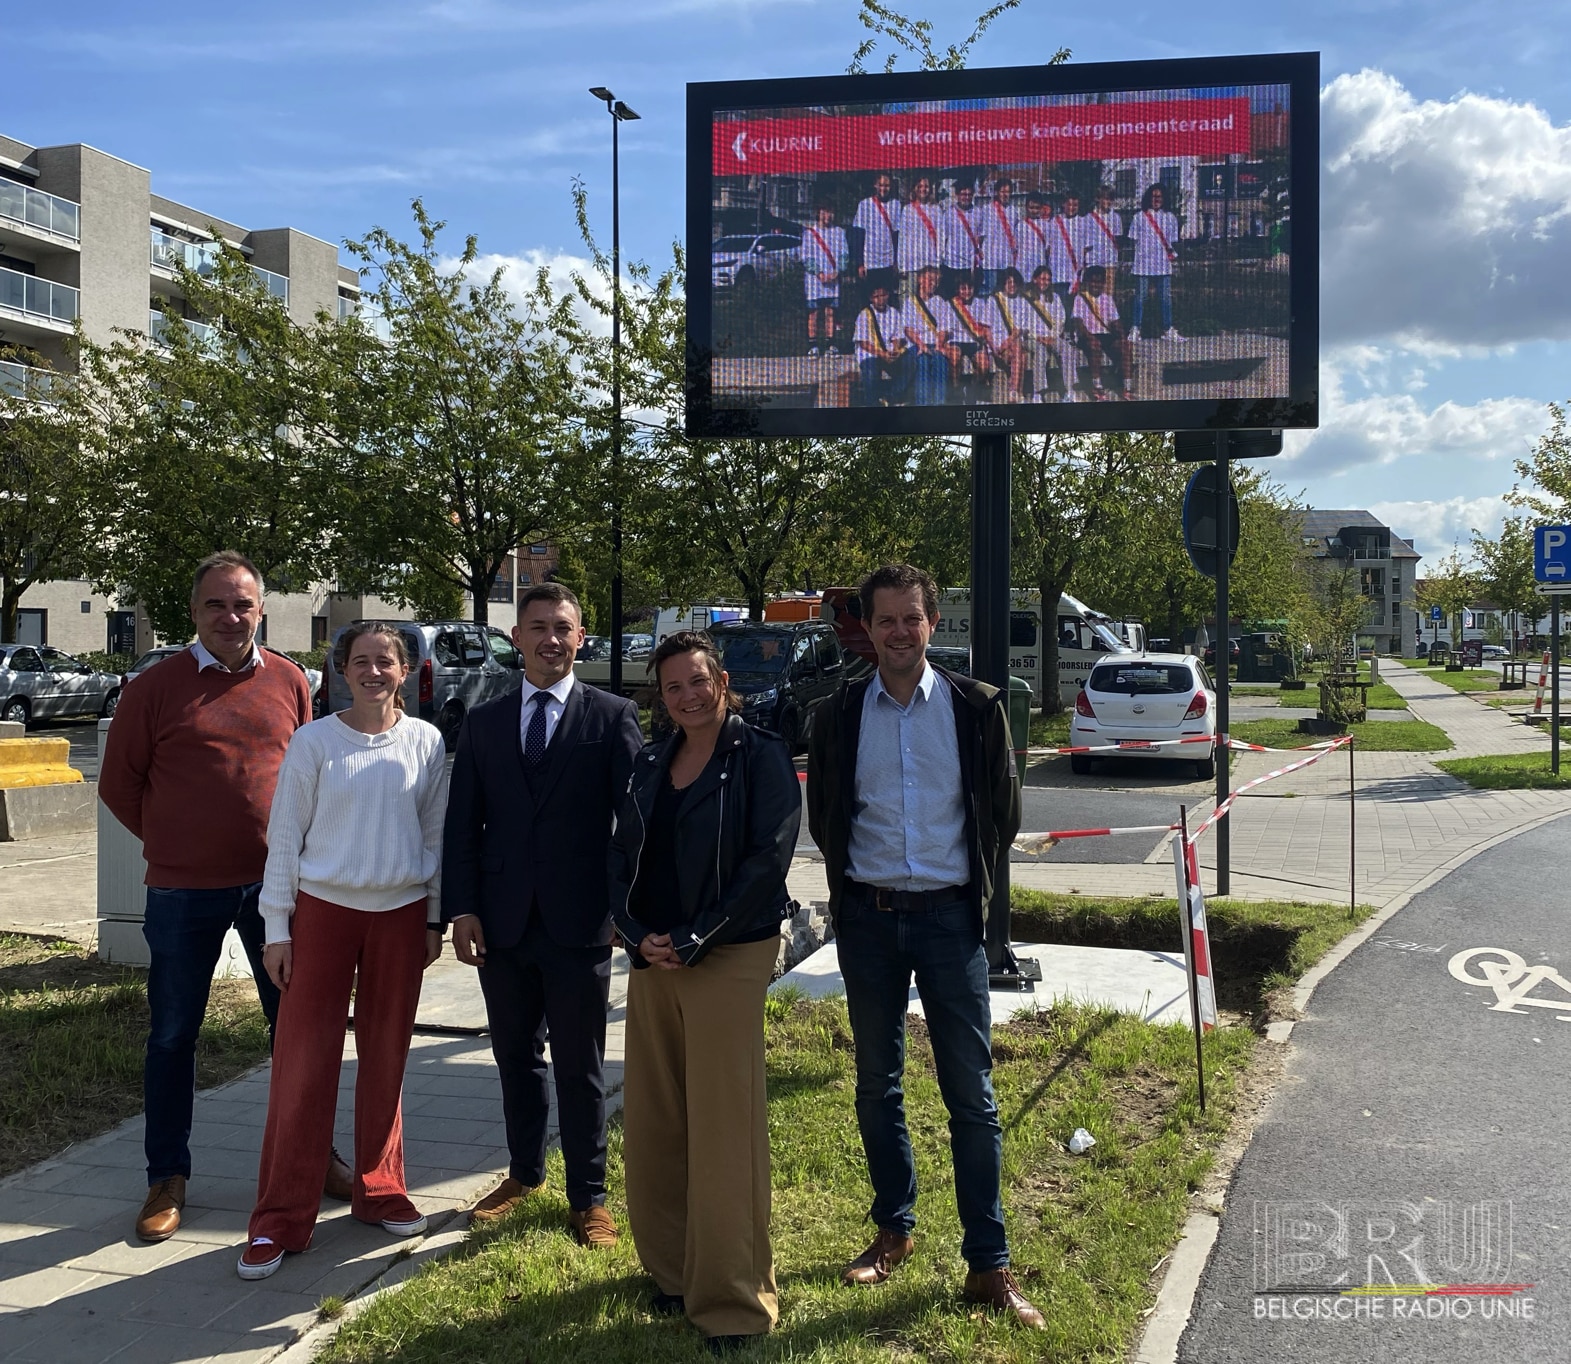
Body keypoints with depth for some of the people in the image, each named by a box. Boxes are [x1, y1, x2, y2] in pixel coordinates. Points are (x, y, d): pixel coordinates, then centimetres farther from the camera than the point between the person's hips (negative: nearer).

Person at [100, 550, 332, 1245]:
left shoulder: (289, 680, 3)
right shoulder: (155, 686, -5)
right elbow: (120, 784, 2)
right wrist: (175, 846, 5)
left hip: (272, 883, 2)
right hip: (184, 892, -2)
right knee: (173, 1035, 8)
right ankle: (167, 1178, 23)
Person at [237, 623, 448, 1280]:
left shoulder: (425, 742, 2)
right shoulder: (314, 741, -4)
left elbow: (436, 833, 8)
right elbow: (285, 836, -2)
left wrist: (434, 918, 6)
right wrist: (276, 928, -3)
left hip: (401, 913, 2)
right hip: (323, 910, -2)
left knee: (386, 1058, 11)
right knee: (304, 1061, -2)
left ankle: (379, 1189, 27)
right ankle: (281, 1219, 8)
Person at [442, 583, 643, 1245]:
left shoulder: (613, 717, -1)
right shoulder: (483, 722, 8)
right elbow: (462, 822, 7)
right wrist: (462, 908, -2)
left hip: (578, 922, -3)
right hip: (502, 921, 3)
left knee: (580, 1066, 7)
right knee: (515, 1058, 16)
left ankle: (588, 1197, 22)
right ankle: (524, 1172, 36)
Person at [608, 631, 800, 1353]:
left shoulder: (760, 755, -5)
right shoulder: (650, 764, 12)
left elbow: (767, 859, -12)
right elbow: (621, 860, 12)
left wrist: (693, 942, -14)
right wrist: (639, 937, -5)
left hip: (728, 960, -6)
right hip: (651, 960, 6)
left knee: (722, 1129, -3)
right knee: (651, 1124, 10)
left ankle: (733, 1298, 10)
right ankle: (672, 1268, 27)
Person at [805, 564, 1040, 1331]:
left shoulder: (977, 708, -2)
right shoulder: (839, 716, 2)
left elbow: (1004, 812, 6)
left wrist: (976, 890, 6)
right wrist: (850, 887, 10)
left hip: (949, 916, -2)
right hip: (868, 918, 2)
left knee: (971, 1093, 1)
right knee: (877, 1085, 11)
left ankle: (989, 1266, 8)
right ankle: (893, 1231, 27)